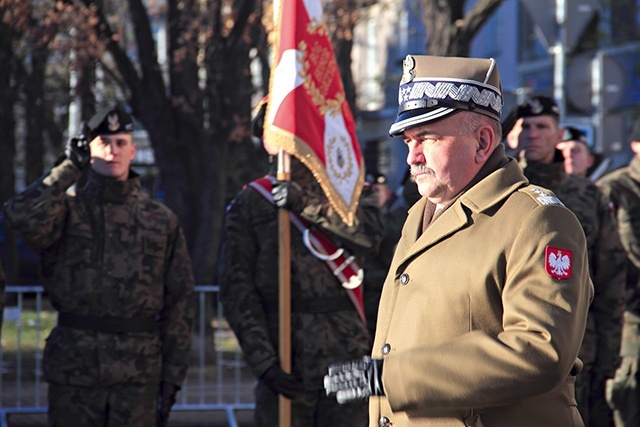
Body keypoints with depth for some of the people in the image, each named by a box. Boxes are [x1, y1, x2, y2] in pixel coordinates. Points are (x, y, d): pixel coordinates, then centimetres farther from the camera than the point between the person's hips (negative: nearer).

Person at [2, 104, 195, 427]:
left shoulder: (161, 220, 10)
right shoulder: (67, 212, 5)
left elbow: (179, 303, 9)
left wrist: (172, 377, 2)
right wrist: (70, 167, -8)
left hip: (138, 374, 1)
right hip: (73, 371, -1)